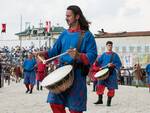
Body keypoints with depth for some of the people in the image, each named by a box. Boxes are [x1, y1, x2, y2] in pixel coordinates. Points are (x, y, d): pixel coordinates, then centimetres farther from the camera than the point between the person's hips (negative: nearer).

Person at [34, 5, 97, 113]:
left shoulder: (87, 35, -4)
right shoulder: (64, 34, 13)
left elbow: (92, 55, -13)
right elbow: (55, 51, 13)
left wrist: (79, 56, -31)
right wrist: (43, 53, -5)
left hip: (77, 74, -5)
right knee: (55, 103, 4)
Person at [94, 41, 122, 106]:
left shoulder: (115, 55, 6)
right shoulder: (103, 54, 12)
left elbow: (119, 64, 1)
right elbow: (98, 62, 7)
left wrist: (113, 65, -16)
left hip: (112, 73, -1)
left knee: (111, 88, 0)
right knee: (100, 86, -10)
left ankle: (109, 101, 11)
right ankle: (100, 100, 3)